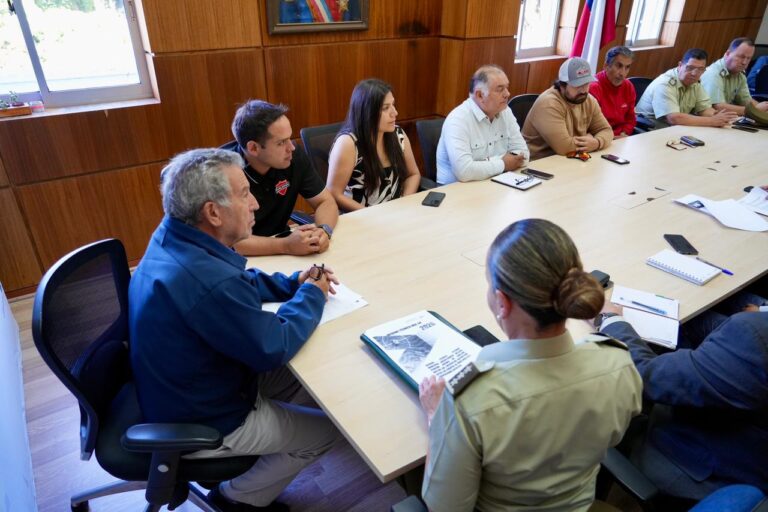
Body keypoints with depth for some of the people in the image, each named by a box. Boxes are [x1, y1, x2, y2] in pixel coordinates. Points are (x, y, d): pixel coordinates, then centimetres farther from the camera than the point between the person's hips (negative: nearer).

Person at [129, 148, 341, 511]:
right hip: (199, 424, -8)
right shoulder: (207, 280, -39)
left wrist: (295, 282, -4)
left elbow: (239, 282, 8)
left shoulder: (173, 236, -9)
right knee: (327, 429, 5)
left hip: (184, 391, 8)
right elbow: (273, 348, -25)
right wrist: (311, 295, -10)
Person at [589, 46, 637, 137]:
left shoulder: (629, 87, 6)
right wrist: (613, 138, -18)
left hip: (621, 138, 7)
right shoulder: (593, 88, -16)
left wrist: (623, 134, -3)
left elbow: (630, 119, 16)